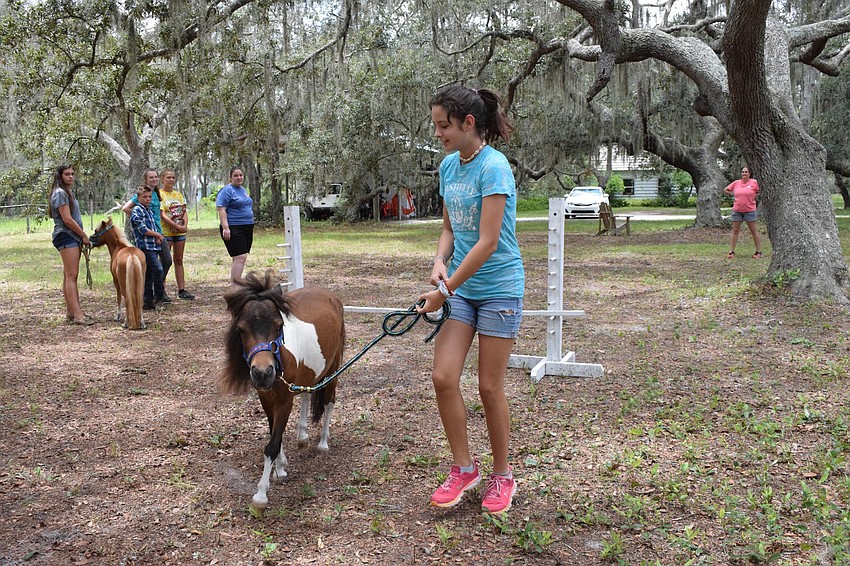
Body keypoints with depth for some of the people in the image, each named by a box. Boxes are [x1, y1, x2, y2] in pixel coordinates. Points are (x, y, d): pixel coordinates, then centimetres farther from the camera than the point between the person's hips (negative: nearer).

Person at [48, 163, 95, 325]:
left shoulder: (66, 192, 19)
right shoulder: (60, 193, -11)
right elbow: (67, 220, -17)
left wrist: (82, 236, 12)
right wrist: (84, 235, -9)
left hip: (72, 237, 10)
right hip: (66, 237, -10)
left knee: (69, 276, 11)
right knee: (71, 275, -14)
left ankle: (71, 311, 16)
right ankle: (77, 315, -18)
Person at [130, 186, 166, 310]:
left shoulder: (150, 211, 19)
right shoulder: (137, 211, -6)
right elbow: (143, 229, -14)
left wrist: (158, 238, -2)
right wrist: (158, 235, -3)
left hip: (153, 246, 8)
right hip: (144, 246, -8)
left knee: (149, 275, 9)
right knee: (158, 269, -17)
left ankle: (148, 302, 13)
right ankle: (159, 298, -6)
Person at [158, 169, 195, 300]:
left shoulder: (178, 194, 13)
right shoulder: (159, 194, -6)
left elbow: (184, 212, 10)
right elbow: (162, 216, -14)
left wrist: (185, 225, -8)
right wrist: (177, 226, -17)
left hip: (180, 232, 6)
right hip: (166, 231, -6)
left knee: (179, 260, 9)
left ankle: (181, 290, 12)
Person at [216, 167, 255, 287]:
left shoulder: (243, 190, 18)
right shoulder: (227, 190, -8)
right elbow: (221, 210, -15)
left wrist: (250, 226, 25)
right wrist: (225, 228, -24)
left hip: (247, 228, 9)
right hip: (234, 229, -9)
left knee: (239, 258, 10)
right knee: (240, 257, -17)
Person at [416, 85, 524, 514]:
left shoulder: (493, 168, -17)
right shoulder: (448, 166, 6)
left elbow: (488, 242, -21)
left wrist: (445, 291, -18)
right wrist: (440, 263, -6)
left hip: (498, 289, -6)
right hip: (460, 286, 6)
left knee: (489, 387, 2)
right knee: (443, 377, -1)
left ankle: (501, 476, 22)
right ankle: (463, 468, 18)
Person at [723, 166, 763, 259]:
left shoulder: (754, 182, -6)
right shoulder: (736, 183, 3)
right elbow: (725, 190, 14)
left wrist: (753, 196, -5)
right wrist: (734, 194, 4)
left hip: (749, 210, -3)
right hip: (737, 210, 3)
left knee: (754, 231, 3)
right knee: (735, 231, 6)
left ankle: (759, 252, 9)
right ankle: (731, 251, 10)